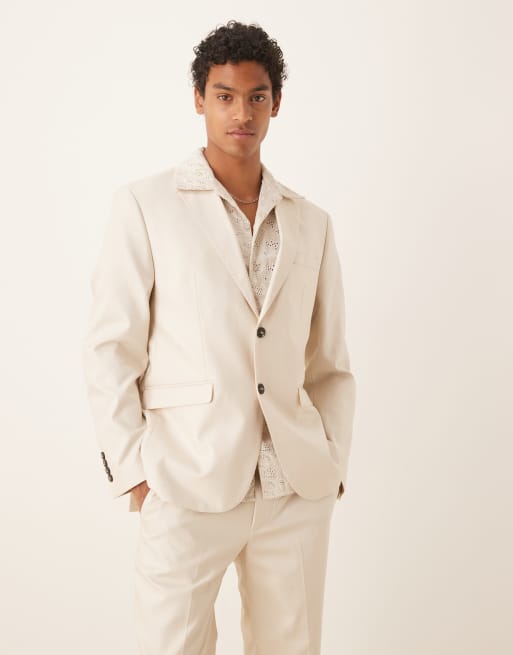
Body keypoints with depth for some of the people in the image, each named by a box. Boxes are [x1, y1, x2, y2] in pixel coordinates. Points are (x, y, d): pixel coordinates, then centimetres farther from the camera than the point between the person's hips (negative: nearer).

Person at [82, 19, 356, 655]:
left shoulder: (310, 222, 11)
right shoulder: (145, 204, 1)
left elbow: (330, 363, 13)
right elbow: (110, 347, -2)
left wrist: (334, 463, 6)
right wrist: (132, 471, -6)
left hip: (299, 489, 3)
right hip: (188, 485, -3)